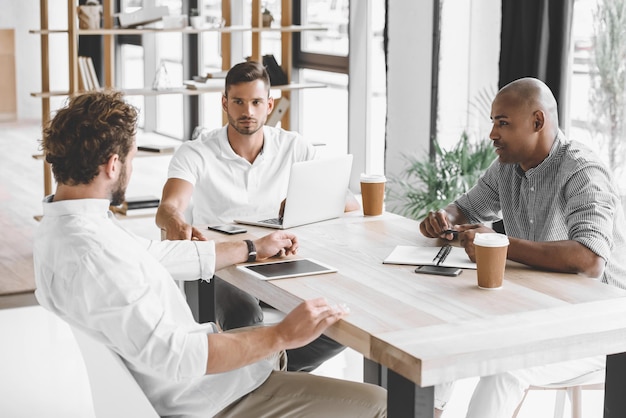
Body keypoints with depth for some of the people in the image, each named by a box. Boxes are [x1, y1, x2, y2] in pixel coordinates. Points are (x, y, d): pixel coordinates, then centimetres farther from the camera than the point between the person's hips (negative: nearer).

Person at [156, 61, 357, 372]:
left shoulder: (294, 148, 4)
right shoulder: (195, 154, -4)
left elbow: (349, 205, 0)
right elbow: (168, 207, -23)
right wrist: (176, 224, -49)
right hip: (217, 272, -3)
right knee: (245, 312, -37)